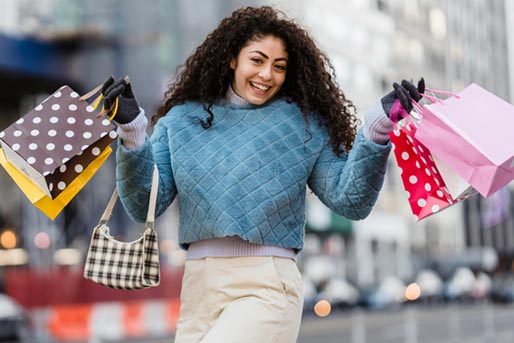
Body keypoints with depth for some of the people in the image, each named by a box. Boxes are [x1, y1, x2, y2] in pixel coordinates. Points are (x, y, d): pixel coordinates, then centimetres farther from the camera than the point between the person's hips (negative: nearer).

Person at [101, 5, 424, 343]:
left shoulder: (306, 125, 6)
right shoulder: (182, 119, 9)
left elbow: (350, 202, 2)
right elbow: (144, 207, 4)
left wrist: (377, 128, -9)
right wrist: (132, 132, -9)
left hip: (267, 287, -3)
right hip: (197, 288, 3)